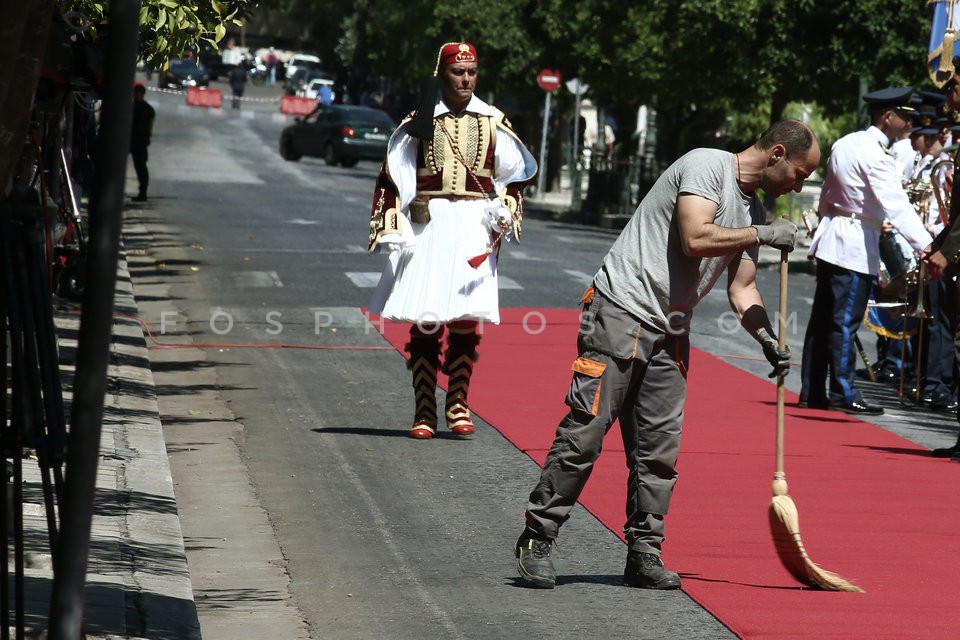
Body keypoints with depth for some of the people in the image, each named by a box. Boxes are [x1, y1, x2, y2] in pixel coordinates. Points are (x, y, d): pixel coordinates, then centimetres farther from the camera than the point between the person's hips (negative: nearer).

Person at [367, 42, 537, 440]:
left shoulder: (492, 122, 8)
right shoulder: (419, 123, 4)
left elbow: (516, 174, 16)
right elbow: (392, 179, 5)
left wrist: (505, 215, 3)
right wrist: (390, 230, -1)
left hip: (475, 227, 1)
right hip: (427, 225, -1)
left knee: (467, 320, -2)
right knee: (424, 322, -1)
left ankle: (458, 405, 10)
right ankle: (424, 410, 4)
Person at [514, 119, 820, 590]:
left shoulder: (754, 211, 16)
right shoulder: (706, 166, -9)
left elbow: (741, 289, 17)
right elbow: (695, 238, -22)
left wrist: (768, 339, 1)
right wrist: (762, 235, -12)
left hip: (670, 330, 9)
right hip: (621, 310, -9)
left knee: (660, 448, 4)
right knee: (585, 432, -9)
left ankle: (643, 554, 10)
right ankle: (537, 539, -3)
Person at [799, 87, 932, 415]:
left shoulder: (845, 144, 11)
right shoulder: (876, 155, -16)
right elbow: (899, 207, -25)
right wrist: (926, 247, -31)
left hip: (831, 239, 9)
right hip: (856, 247, -9)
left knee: (822, 320, 11)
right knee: (845, 322, -4)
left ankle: (811, 391, 16)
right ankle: (843, 394, -1)